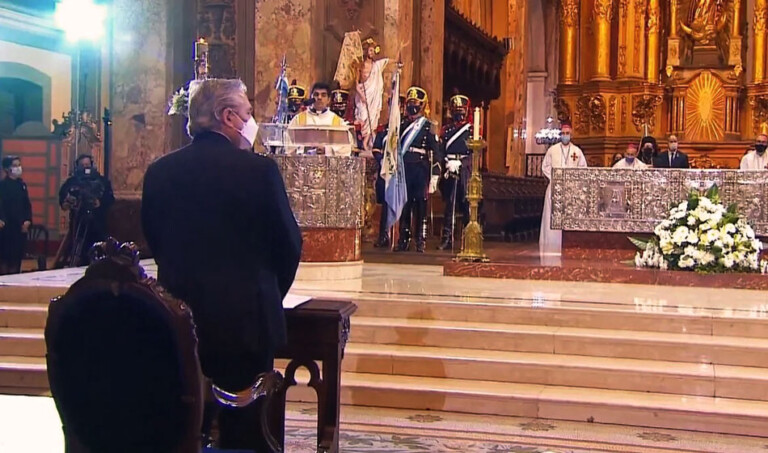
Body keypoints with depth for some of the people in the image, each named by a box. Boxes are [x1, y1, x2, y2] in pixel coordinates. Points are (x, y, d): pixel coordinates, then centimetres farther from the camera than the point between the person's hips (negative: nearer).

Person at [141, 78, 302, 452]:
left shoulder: (159, 172, -1)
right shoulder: (259, 169, -12)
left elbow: (154, 240, 9)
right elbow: (288, 244, -5)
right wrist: (270, 295, 13)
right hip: (245, 320, -4)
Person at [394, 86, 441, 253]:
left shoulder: (428, 126, 0)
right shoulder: (402, 125, 12)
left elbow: (435, 152, -4)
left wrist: (434, 176, -10)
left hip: (421, 170, -4)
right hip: (404, 170, 4)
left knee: (421, 206, -2)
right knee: (404, 205, 5)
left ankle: (421, 242, 3)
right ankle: (404, 240, 12)